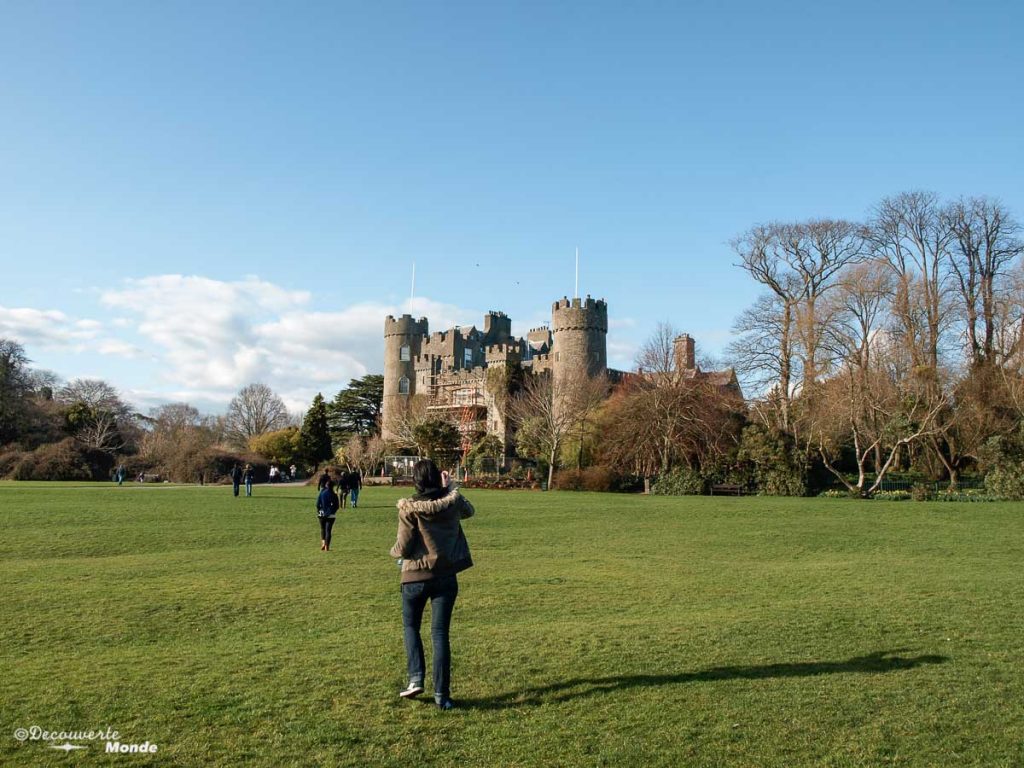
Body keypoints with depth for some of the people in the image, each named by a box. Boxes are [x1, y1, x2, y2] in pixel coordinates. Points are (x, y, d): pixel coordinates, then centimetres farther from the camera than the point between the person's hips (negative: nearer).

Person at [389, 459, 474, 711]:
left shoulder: (409, 508, -14)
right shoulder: (453, 502, -4)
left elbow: (403, 548, -13)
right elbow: (468, 511, 20)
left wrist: (395, 551, 9)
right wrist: (451, 490, 26)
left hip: (416, 576, -2)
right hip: (447, 576, 2)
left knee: (411, 626, 20)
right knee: (440, 633, 7)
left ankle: (416, 679, 9)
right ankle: (442, 694, 7)